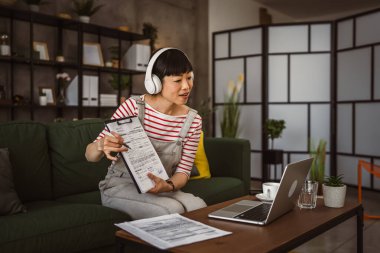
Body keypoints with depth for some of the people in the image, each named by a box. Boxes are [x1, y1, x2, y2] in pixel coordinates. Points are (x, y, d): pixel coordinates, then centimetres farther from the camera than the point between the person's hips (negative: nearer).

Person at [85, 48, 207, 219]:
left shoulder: (193, 121, -5)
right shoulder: (133, 106, -15)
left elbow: (183, 170, -1)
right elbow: (90, 155, -11)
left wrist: (168, 186, -24)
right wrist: (101, 146, -36)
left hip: (159, 189, 4)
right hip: (121, 186, -3)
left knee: (199, 207, -26)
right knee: (173, 210, -30)